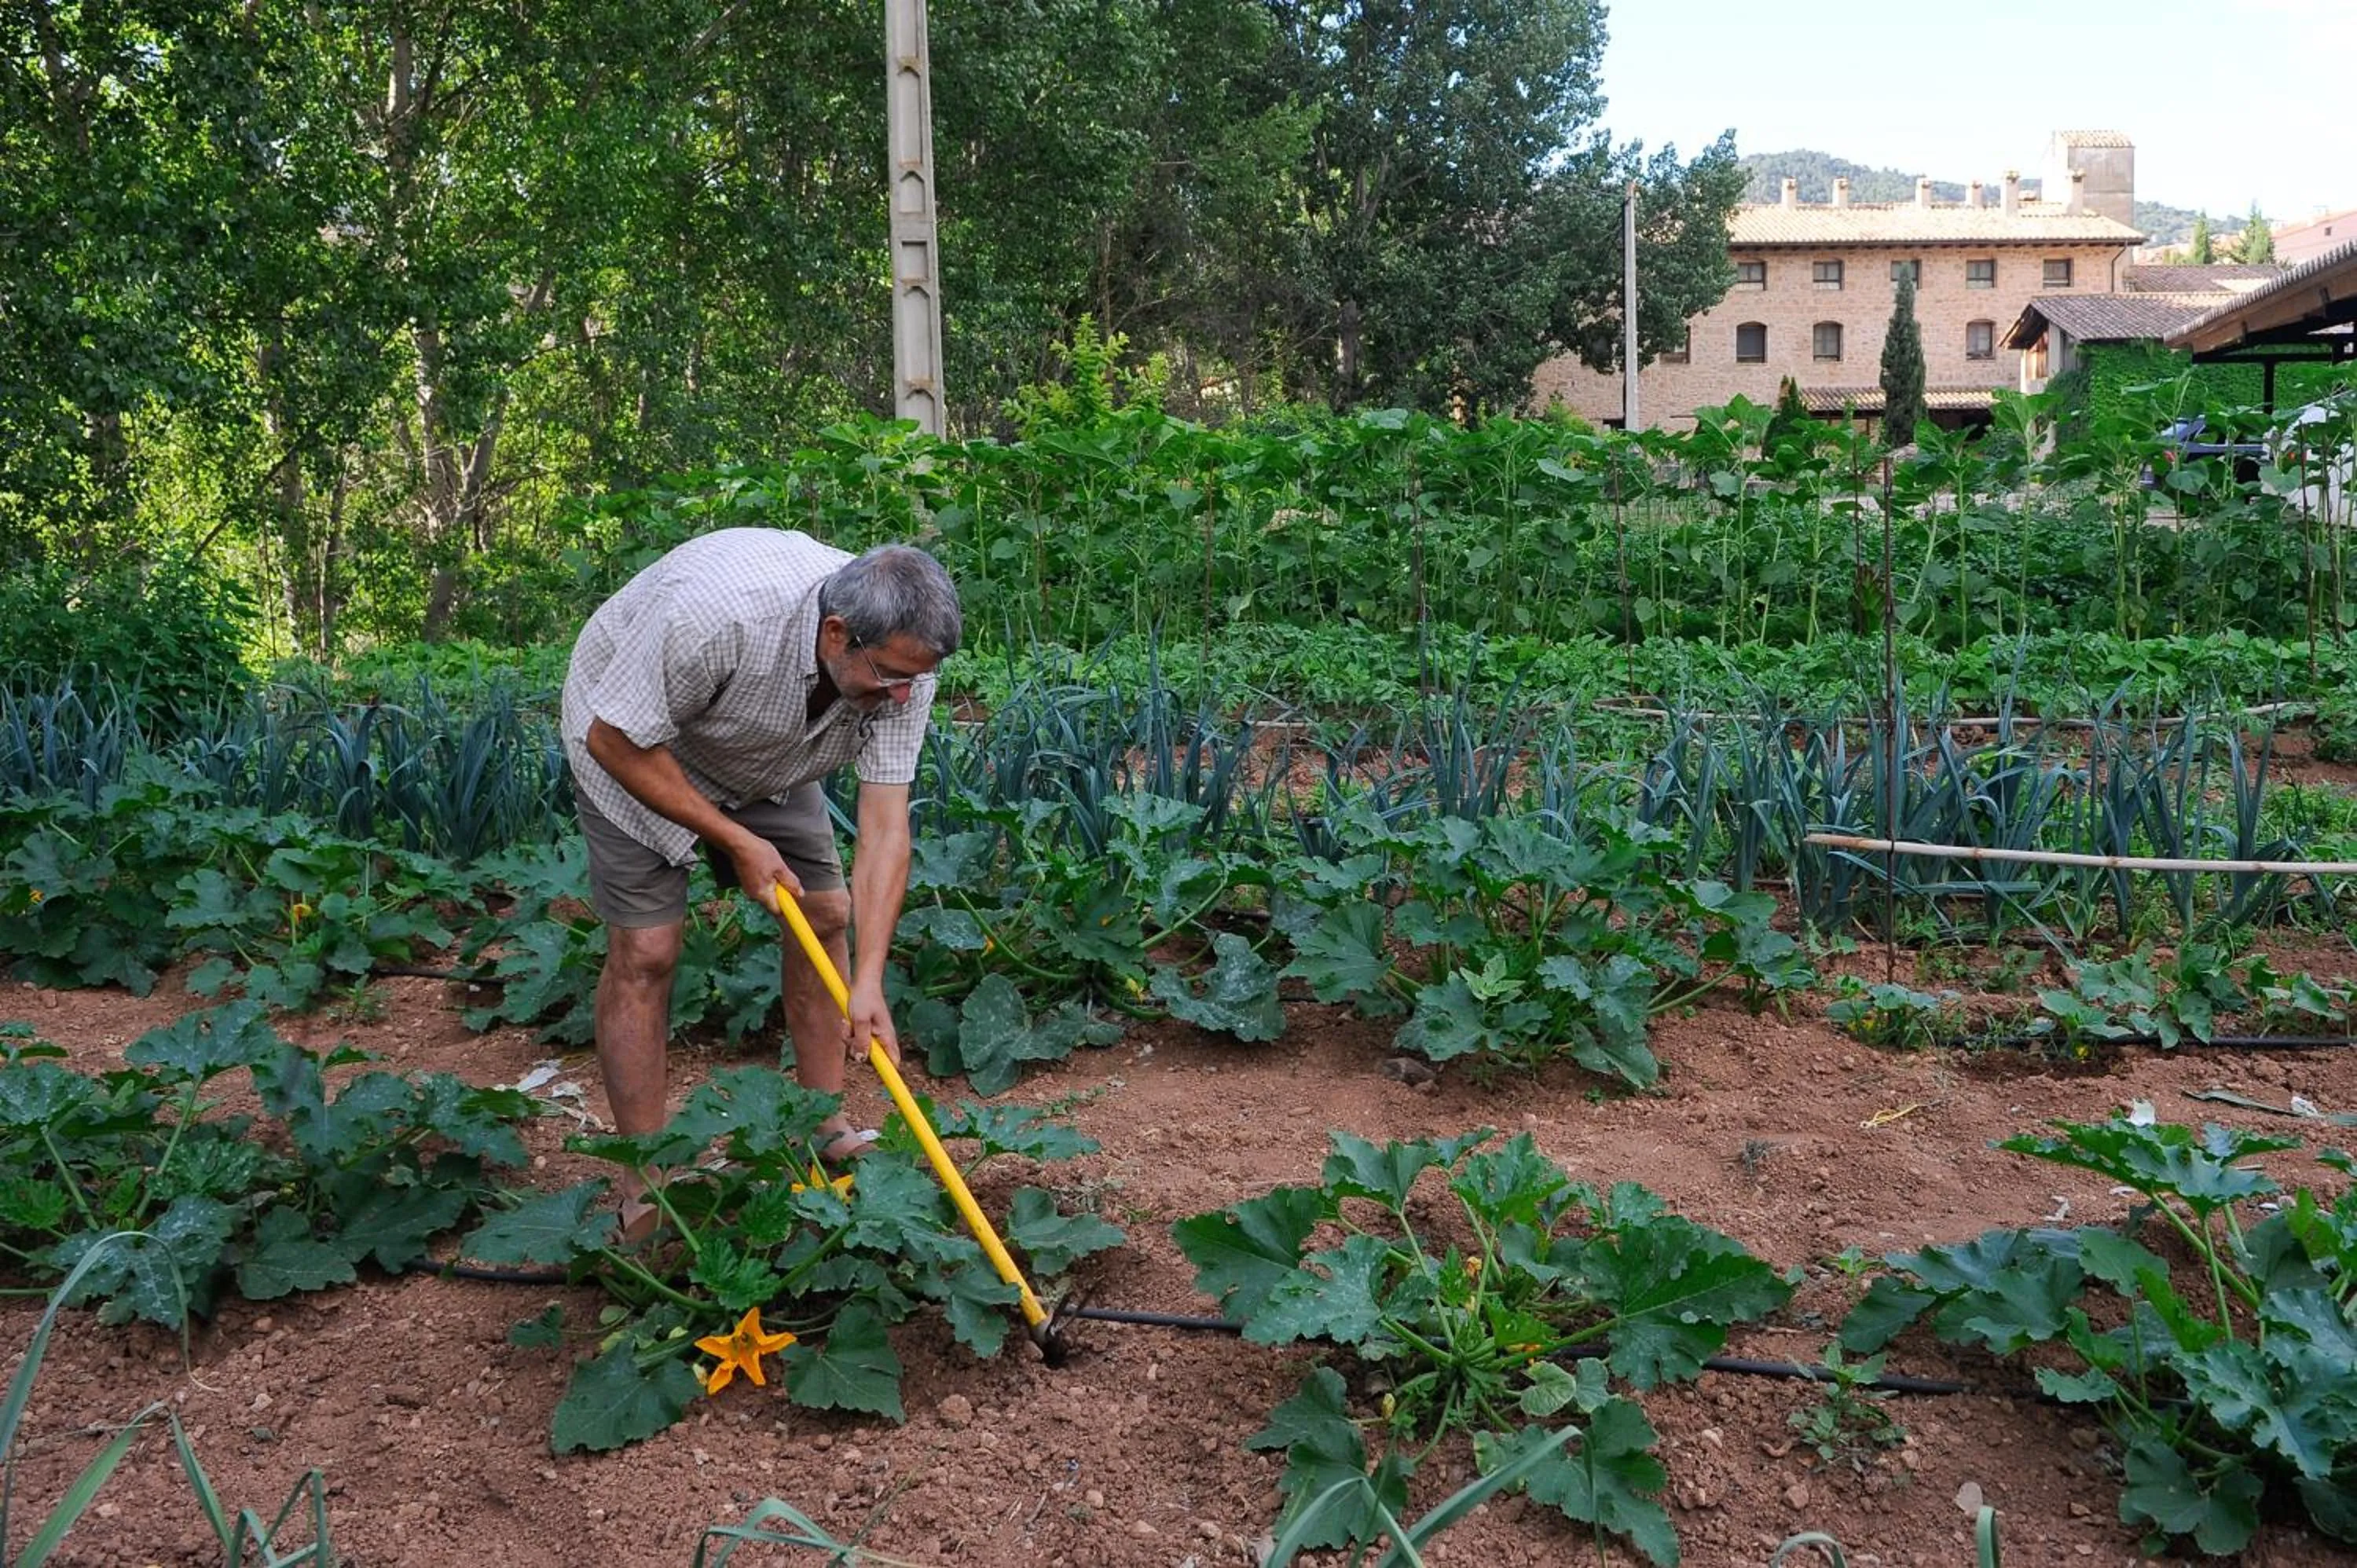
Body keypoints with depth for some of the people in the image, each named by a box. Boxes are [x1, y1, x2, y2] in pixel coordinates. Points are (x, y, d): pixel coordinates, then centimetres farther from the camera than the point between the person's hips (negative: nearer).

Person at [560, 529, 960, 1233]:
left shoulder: (901, 656, -26)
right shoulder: (717, 612, -43)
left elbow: (885, 827, -24)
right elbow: (616, 741, -29)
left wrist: (869, 981, -31)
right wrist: (737, 841, -25)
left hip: (766, 758, 6)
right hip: (632, 746, -5)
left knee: (825, 913, 2)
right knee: (645, 950, -10)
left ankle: (825, 1128, 17)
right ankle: (645, 1187, 0)